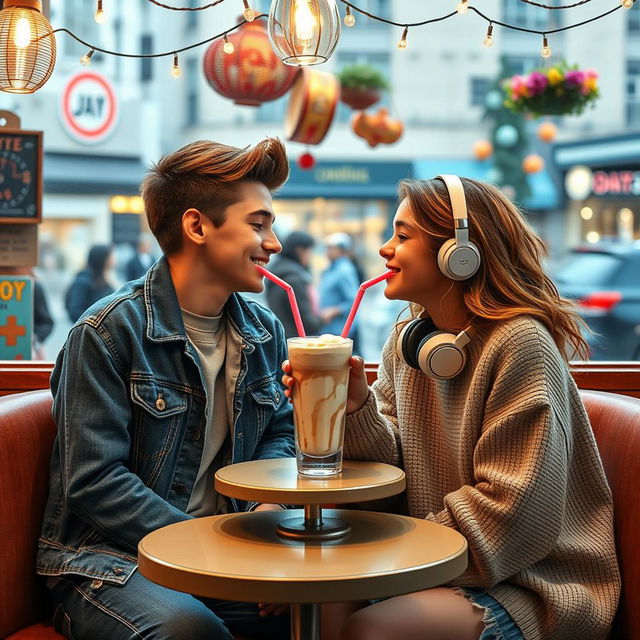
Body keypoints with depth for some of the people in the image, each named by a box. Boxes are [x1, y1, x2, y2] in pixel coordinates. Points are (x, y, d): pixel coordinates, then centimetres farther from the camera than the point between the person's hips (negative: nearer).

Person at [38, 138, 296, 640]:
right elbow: (94, 481, -16)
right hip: (109, 559, -6)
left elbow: (280, 431, 17)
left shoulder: (266, 333, 9)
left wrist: (266, 510, -6)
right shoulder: (108, 331, -12)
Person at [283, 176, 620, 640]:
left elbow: (513, 507, -20)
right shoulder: (408, 339, 7)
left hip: (531, 585, -7)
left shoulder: (519, 344, -18)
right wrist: (356, 409, -15)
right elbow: (396, 465, 3)